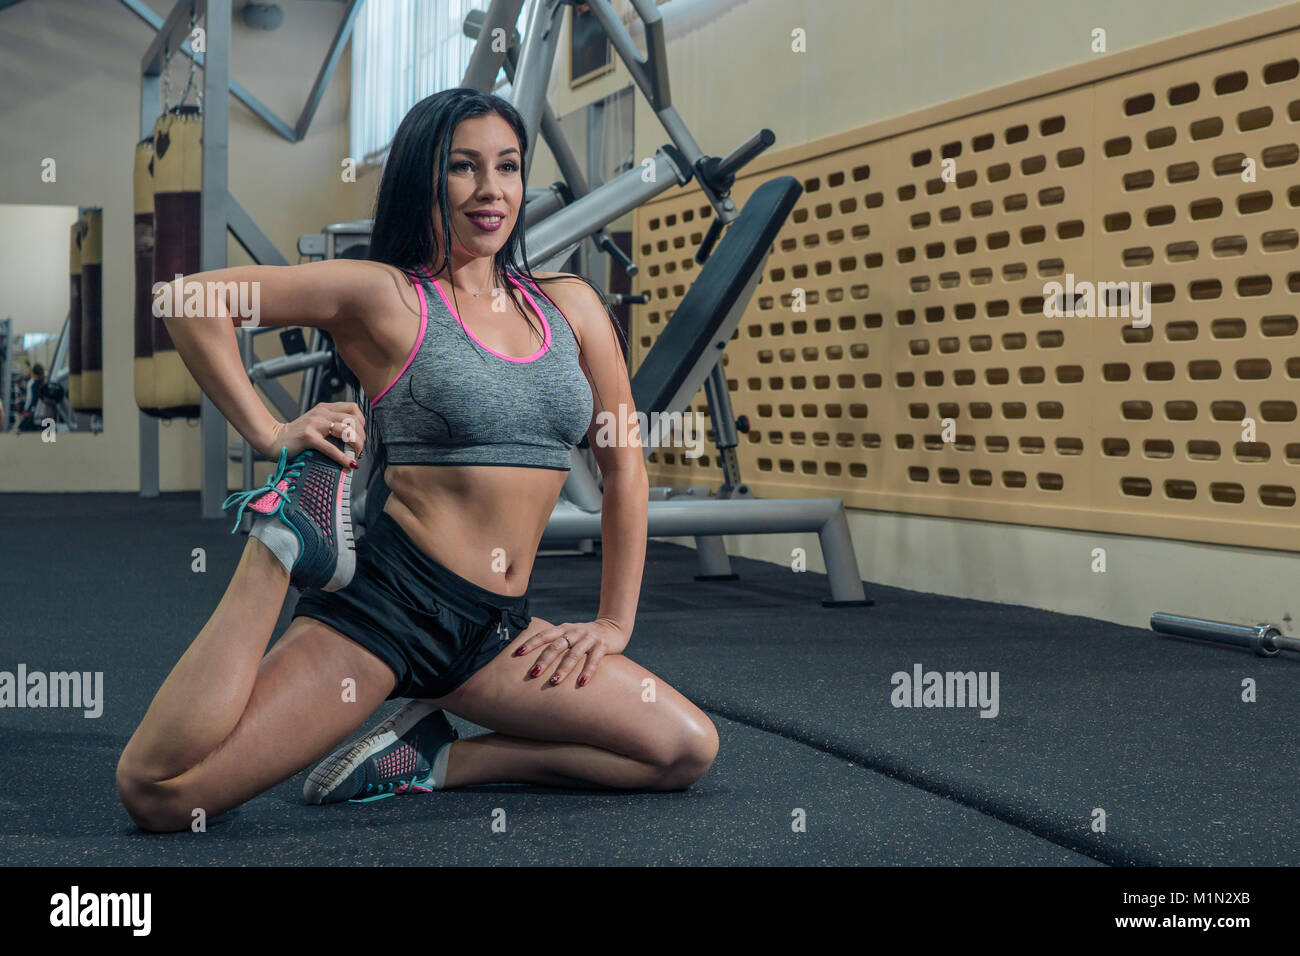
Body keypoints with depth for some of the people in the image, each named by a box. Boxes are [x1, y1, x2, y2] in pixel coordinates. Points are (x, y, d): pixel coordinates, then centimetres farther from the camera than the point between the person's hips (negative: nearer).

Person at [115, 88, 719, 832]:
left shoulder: (569, 305, 12)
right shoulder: (386, 296, -2)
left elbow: (625, 464, 16)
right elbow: (191, 297, -7)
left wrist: (614, 622, 12)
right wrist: (269, 433, -9)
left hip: (496, 629, 6)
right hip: (388, 598, -5)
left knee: (690, 749, -1)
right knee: (158, 793, -19)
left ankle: (437, 760, 5)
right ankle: (280, 544, -1)